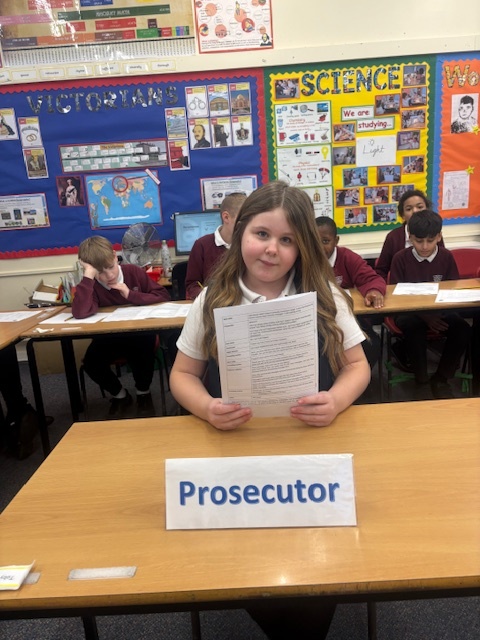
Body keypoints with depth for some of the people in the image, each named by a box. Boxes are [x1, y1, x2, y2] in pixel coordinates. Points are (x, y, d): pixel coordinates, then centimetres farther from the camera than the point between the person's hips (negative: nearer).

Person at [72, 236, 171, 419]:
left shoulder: (134, 272, -8)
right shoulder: (91, 285, -11)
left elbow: (163, 295, -7)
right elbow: (80, 313, -32)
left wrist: (131, 295, -19)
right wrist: (88, 276, -31)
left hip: (139, 334, -1)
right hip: (109, 338, 1)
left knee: (141, 352, -33)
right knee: (90, 362, -24)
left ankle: (143, 393, 2)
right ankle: (119, 395, 10)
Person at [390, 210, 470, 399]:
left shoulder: (446, 257, 0)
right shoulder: (400, 258, -7)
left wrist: (437, 313, -18)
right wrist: (425, 315, -21)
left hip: (440, 311, 3)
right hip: (410, 312, -2)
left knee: (462, 329, -24)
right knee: (413, 326, -35)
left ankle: (440, 379, -4)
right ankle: (421, 376, -11)